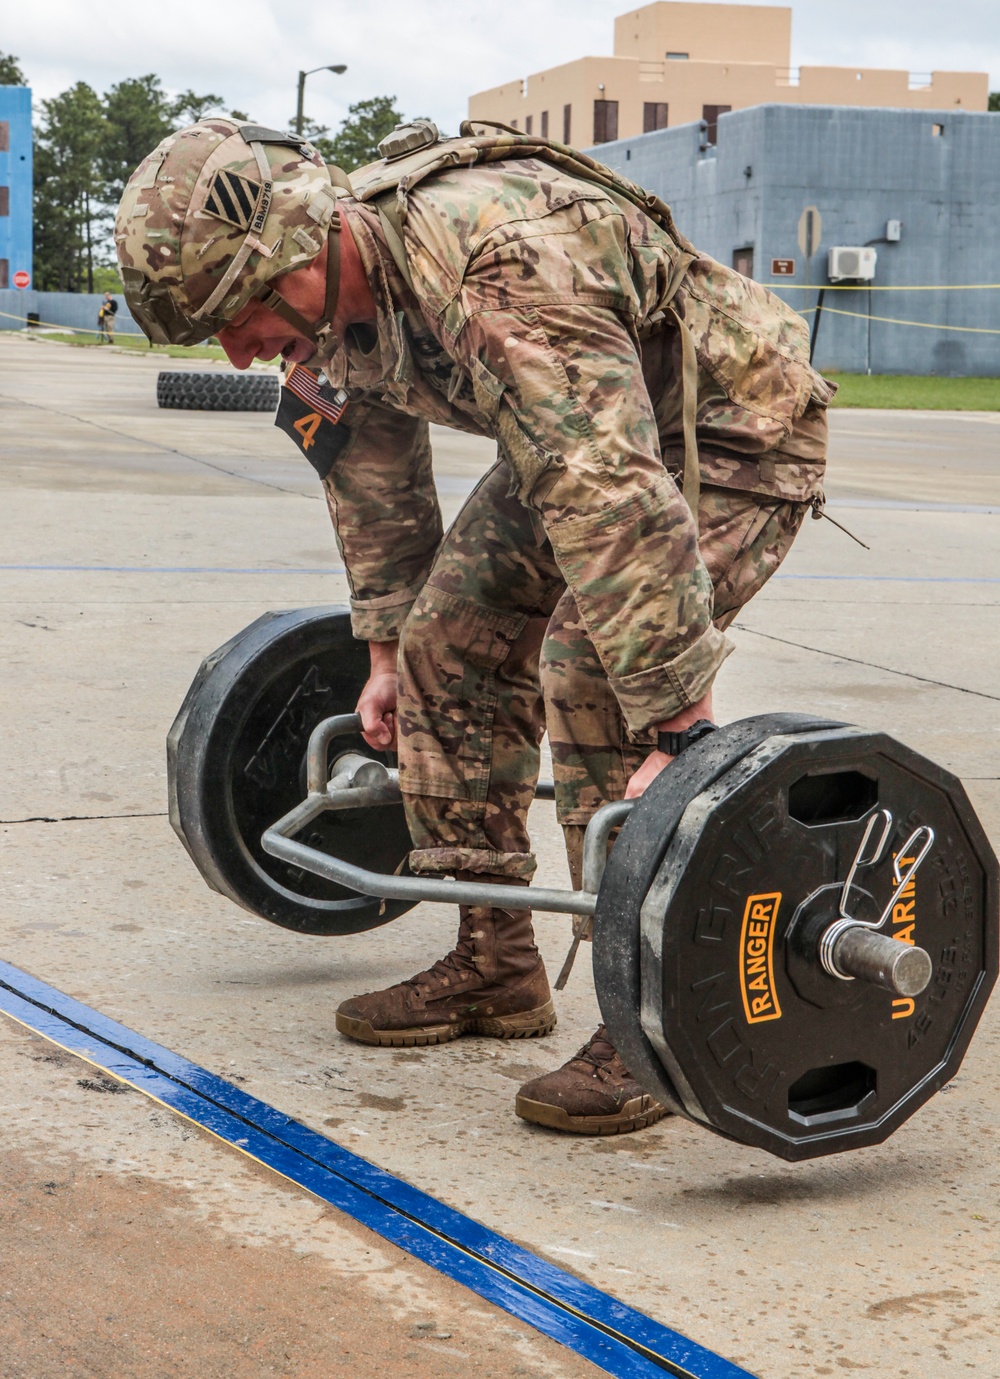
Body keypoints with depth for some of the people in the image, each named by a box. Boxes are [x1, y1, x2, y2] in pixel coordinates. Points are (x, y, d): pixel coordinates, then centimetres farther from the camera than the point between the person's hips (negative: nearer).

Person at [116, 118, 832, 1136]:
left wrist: (682, 730, -42)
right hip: (575, 441, 9)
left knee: (590, 668, -25)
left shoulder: (496, 263, -37)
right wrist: (387, 650, 15)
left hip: (734, 434, -9)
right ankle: (495, 965, 15)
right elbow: (372, 468, 10)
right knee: (450, 644, 4)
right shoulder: (339, 283, -8)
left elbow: (618, 499, -42)